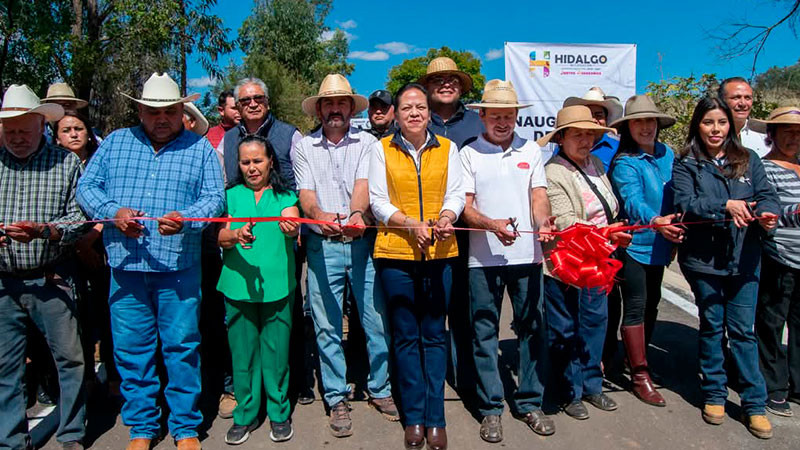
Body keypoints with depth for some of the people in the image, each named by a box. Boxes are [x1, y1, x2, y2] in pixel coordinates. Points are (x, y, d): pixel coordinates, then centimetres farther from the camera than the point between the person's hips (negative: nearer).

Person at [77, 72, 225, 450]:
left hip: (179, 266, -2)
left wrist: (184, 218, -19)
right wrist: (113, 211, -9)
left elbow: (214, 197, -1)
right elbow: (86, 187, 10)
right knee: (131, 348, 9)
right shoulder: (115, 143, 13)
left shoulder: (200, 147, 7)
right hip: (126, 265, 2)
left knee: (182, 347, 3)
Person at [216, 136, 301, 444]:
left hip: (277, 284, -1)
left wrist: (290, 227, -38)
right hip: (238, 284, 1)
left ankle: (279, 413, 22)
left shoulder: (284, 195, 6)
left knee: (276, 350, 4)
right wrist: (236, 236, -25)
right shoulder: (231, 195, 9)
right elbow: (220, 237, -2)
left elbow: (293, 225, -13)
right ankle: (245, 415, 24)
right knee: (242, 351, 7)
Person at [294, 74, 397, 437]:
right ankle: (337, 400, 20)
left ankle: (380, 389, 23)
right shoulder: (304, 147, 9)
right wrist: (320, 215, -25)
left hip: (362, 242, 0)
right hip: (322, 245, 1)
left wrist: (357, 213, -30)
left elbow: (363, 184, -9)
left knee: (376, 320, 3)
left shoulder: (367, 143, 7)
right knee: (327, 326, 5)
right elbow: (306, 193, -2)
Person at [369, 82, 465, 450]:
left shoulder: (447, 148, 10)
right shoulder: (382, 149, 6)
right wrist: (411, 224, -16)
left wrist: (445, 219, -17)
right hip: (396, 253, -1)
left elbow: (456, 195, 5)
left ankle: (435, 419, 16)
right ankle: (414, 418, 19)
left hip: (439, 253, 1)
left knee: (434, 335, 6)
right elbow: (378, 201, 0)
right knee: (406, 336, 7)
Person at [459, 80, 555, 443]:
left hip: (526, 254, 2)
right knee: (485, 332, 5)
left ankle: (529, 403, 24)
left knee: (533, 328, 8)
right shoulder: (469, 153, 4)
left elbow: (538, 195, 5)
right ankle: (491, 408, 18)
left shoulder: (531, 150, 12)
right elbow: (464, 207, -3)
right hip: (484, 258, -2)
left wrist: (543, 223, -16)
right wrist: (493, 225, -21)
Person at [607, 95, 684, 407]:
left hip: (659, 244, 7)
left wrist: (675, 231, 10)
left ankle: (639, 358, 34)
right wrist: (655, 221, -43)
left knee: (652, 302, 16)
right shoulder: (624, 163, -13)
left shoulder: (668, 155, 6)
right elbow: (632, 201, -26)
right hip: (633, 244, -7)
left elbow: (677, 196, 13)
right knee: (635, 307, -3)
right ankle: (640, 375, 5)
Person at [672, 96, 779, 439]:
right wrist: (725, 206, -24)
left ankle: (754, 404, 17)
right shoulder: (685, 163, 0)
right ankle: (714, 395, 26)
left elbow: (766, 195, 2)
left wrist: (766, 214, -20)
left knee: (742, 330, 6)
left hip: (744, 258, 2)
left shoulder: (749, 160, 9)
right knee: (712, 326, 11)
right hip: (704, 258, -1)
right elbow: (684, 203, -13)